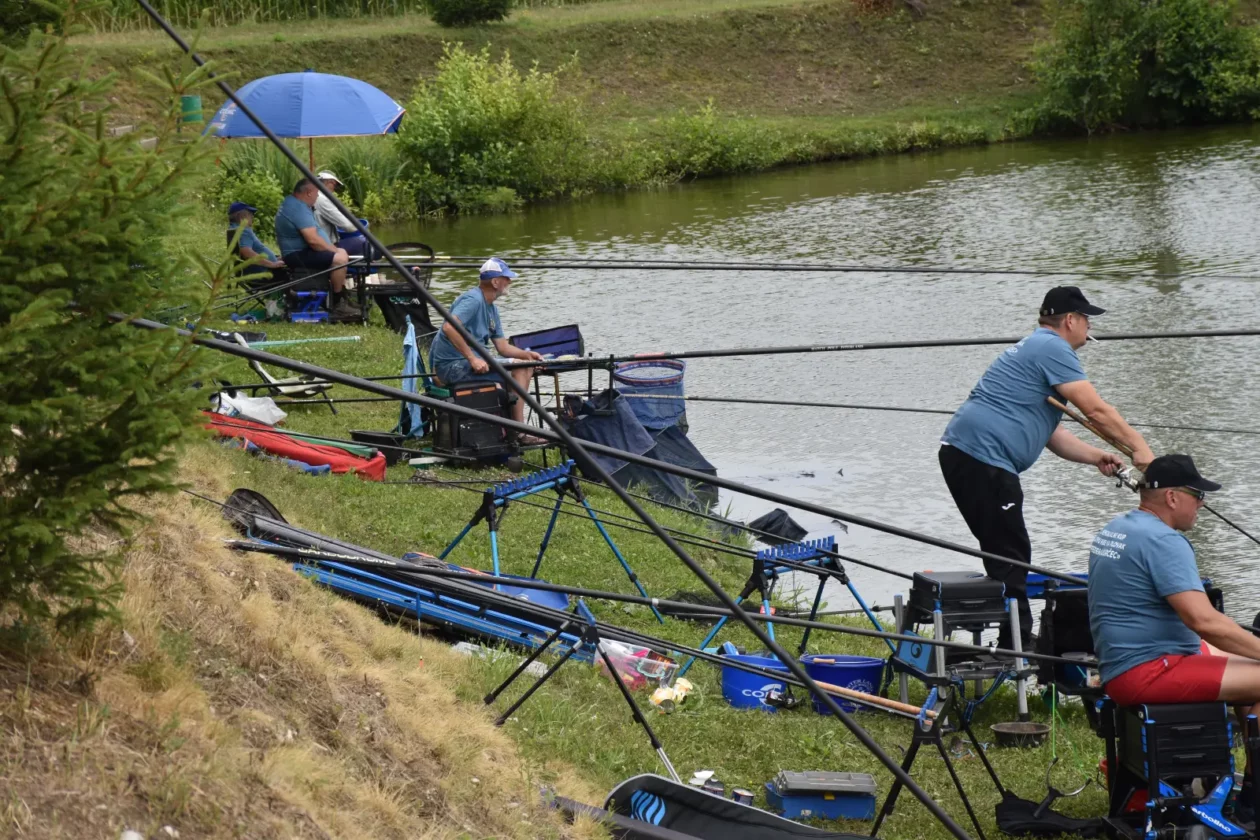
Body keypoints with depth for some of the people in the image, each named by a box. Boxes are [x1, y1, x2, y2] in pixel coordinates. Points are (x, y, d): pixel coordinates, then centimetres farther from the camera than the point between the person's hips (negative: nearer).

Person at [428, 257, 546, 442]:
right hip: (452, 365, -11)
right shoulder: (473, 300, -16)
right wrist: (473, 359, -32)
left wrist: (525, 354, -2)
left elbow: (502, 346, 17)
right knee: (515, 373, -21)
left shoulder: (492, 309, 17)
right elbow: (449, 327, -31)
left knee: (524, 369, 5)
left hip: (473, 361, 11)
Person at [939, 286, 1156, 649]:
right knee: (1011, 554, -8)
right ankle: (1017, 645, -9)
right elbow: (1096, 410, -11)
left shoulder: (1033, 348, 27)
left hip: (960, 452, 11)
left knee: (1005, 554, 16)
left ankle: (1015, 642, 21)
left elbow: (1049, 433, 29)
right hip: (984, 456, -11)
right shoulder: (1053, 349, -6)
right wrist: (1139, 447, -3)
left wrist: (1095, 456, 18)